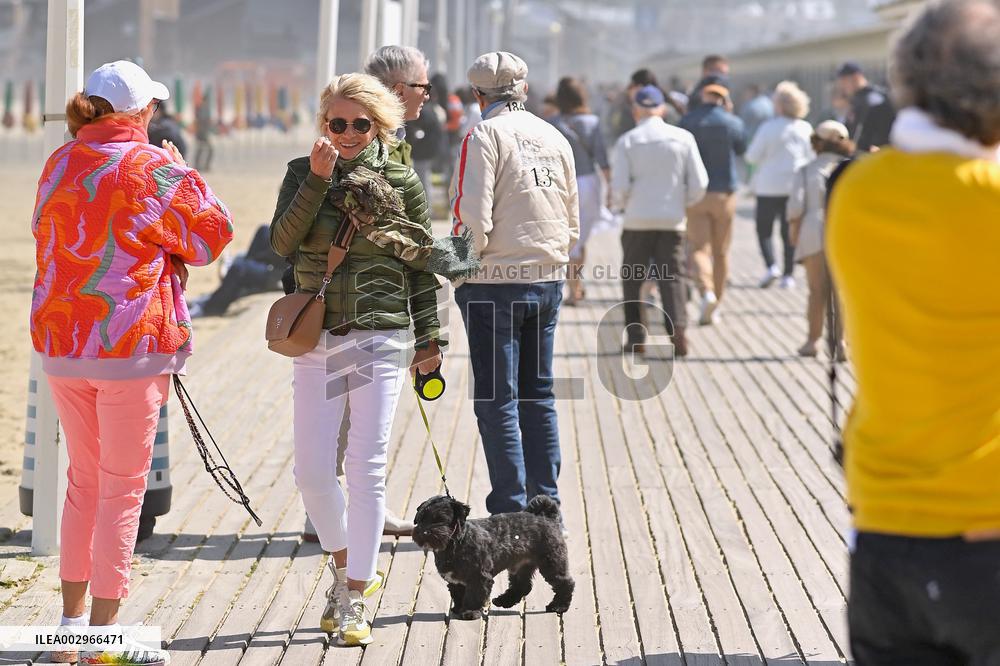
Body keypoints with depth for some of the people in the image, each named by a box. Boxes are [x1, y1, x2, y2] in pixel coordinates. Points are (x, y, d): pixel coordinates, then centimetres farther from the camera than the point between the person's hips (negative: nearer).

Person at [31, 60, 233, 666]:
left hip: (60, 342, 6)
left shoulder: (59, 166, 8)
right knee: (123, 486, 0)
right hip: (131, 343, -6)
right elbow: (213, 234, -2)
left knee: (83, 478, 18)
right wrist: (184, 173, 9)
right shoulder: (155, 169, -10)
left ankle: (73, 615, 23)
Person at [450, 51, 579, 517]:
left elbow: (473, 220, -16)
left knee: (496, 400, -1)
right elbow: (572, 223, 13)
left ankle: (510, 512, -2)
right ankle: (546, 503, 15)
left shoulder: (484, 137, -10)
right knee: (538, 395, 13)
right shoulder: (555, 138, 9)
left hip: (495, 283, -6)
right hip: (548, 280, 6)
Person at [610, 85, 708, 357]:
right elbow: (699, 184, 0)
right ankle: (677, 327, -14)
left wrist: (621, 203, 13)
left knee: (632, 279, 11)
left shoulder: (627, 141, -3)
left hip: (638, 220, -1)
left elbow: (620, 186, -8)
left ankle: (636, 338, 9)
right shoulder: (683, 138, 2)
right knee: (671, 278, 5)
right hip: (672, 220, 1)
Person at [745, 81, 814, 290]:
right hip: (796, 185, 4)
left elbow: (752, 156, -9)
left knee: (764, 229, 6)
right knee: (790, 231, 9)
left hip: (770, 185, -4)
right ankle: (788, 275, 7)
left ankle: (771, 265, -13)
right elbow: (812, 157, 9)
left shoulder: (769, 127, -13)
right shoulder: (805, 129, -1)